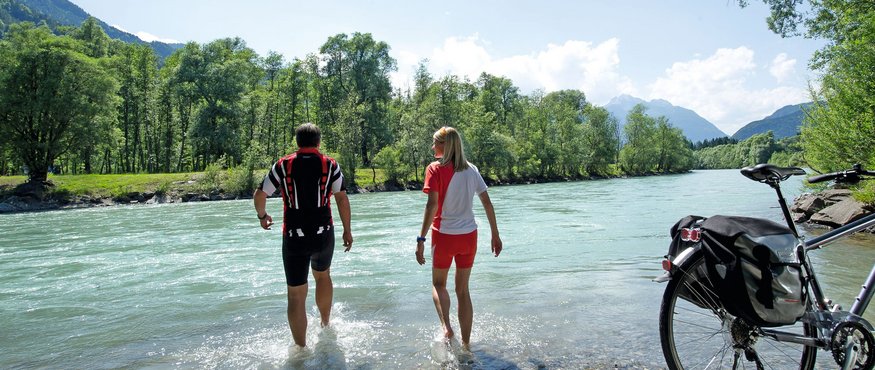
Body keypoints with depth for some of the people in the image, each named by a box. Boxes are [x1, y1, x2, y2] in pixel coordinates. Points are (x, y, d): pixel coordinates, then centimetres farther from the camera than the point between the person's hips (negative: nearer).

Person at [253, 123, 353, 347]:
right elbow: (342, 198, -4)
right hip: (324, 235, 2)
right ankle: (325, 326, 40)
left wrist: (262, 216, 21)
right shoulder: (330, 165, 1)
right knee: (322, 275, 28)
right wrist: (347, 230, 3)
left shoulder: (283, 165, 1)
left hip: (294, 237, -1)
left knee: (296, 295, 4)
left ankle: (301, 349, 5)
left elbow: (260, 195, 2)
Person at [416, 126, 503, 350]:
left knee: (438, 283, 18)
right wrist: (495, 235, 12)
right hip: (469, 236, 4)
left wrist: (421, 239, -18)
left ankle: (446, 327, -5)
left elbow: (432, 205, -19)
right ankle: (466, 343, 18)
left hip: (445, 236, -4)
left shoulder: (435, 169, -10)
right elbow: (487, 203, 5)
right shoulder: (471, 169, 5)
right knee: (463, 290, 15)